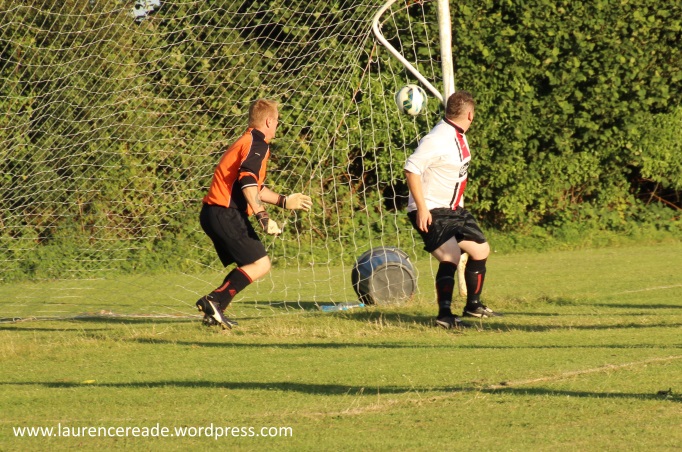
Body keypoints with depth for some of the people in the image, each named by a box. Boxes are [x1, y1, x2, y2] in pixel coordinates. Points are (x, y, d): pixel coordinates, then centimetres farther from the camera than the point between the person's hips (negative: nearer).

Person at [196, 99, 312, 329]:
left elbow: (255, 188, 32)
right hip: (227, 214, -10)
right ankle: (214, 301, -19)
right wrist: (263, 217, -26)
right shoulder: (257, 144, -8)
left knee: (248, 265, 16)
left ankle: (215, 312, 7)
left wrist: (284, 201, 34)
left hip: (212, 213, 10)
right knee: (261, 264, -11)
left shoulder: (245, 142, 24)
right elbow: (247, 182, -23)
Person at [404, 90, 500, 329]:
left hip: (454, 210, 10)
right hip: (431, 213, -10)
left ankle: (473, 305, 31)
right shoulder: (438, 139, -21)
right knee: (451, 256, -24)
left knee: (480, 250, 15)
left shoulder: (458, 136, 9)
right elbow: (411, 168, -24)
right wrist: (421, 207, -27)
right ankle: (444, 314, -25)